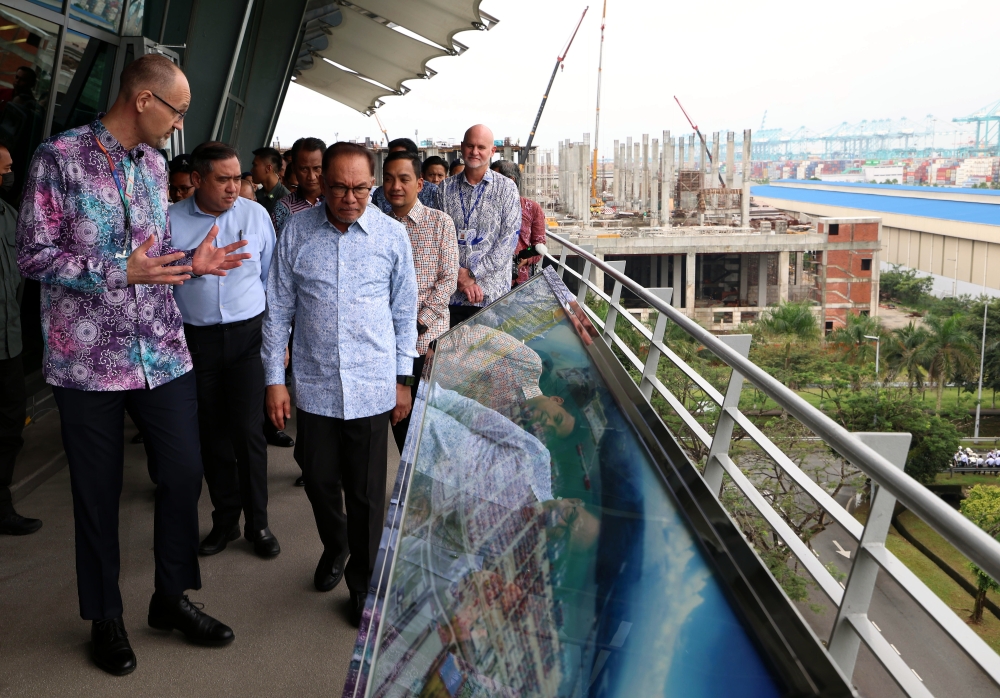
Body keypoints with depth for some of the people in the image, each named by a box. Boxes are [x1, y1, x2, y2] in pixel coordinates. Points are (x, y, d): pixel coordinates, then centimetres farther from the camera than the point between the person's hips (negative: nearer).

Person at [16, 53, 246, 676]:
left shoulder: (154, 164, 11)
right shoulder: (59, 157, -8)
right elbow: (35, 256, -11)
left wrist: (190, 264, 0)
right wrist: (123, 271, -19)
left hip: (163, 353, 5)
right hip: (88, 360, -5)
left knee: (184, 473, 7)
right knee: (99, 491, 8)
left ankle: (173, 596, 28)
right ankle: (105, 617, 27)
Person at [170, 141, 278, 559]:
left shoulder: (255, 214, -1)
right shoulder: (171, 222, -2)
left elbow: (272, 278, 6)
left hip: (247, 333, -1)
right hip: (196, 337, 1)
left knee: (248, 429, -3)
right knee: (212, 433, 10)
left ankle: (257, 523, 13)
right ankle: (225, 520, 25)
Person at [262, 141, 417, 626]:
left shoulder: (392, 234, -2)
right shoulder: (296, 232, -2)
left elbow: (404, 311, 6)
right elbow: (278, 309, 3)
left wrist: (403, 379, 7)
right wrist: (274, 379, 1)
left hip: (372, 386, -1)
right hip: (314, 384, 1)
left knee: (366, 491, 7)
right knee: (319, 480, 13)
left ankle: (362, 584, 28)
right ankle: (334, 546, 44)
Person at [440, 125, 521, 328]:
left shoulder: (506, 188, 4)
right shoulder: (446, 188, 8)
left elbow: (509, 238, -5)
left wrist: (472, 273, -11)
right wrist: (459, 275, -10)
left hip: (491, 293, -1)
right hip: (450, 293, 2)